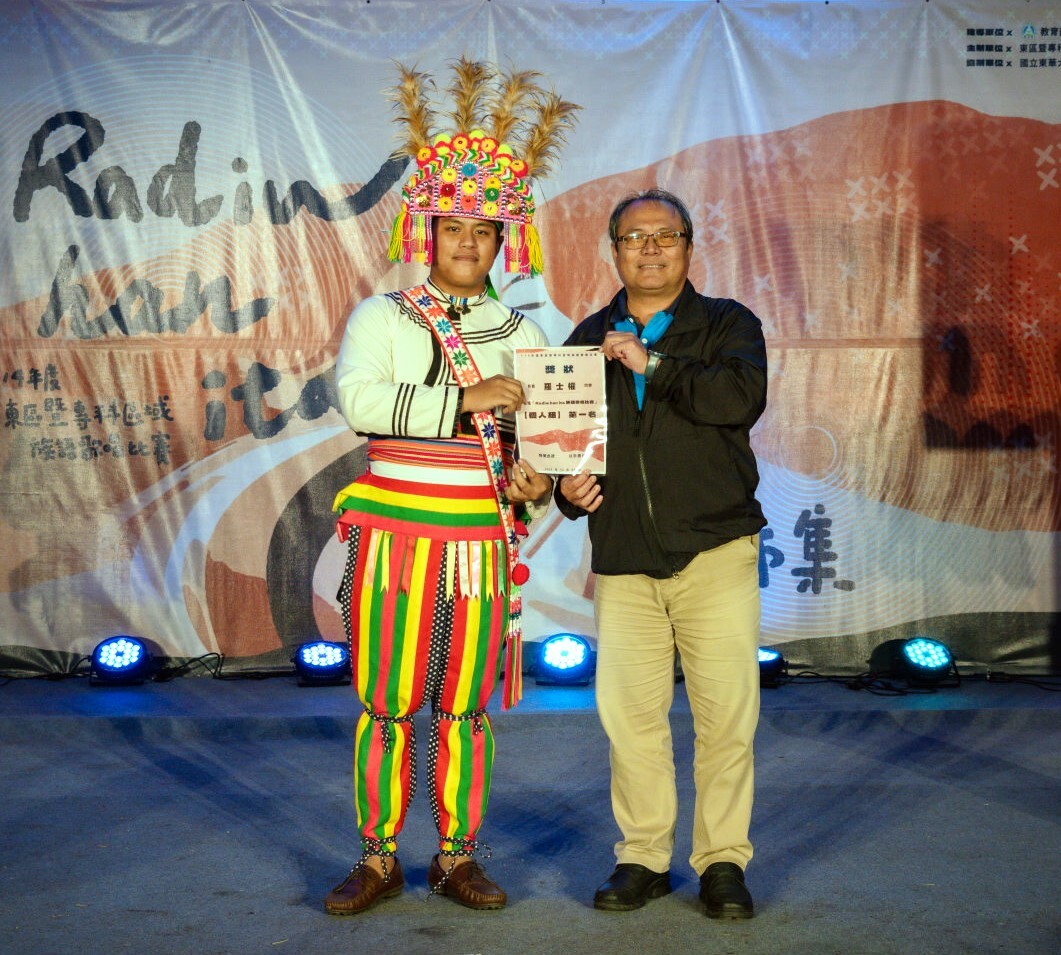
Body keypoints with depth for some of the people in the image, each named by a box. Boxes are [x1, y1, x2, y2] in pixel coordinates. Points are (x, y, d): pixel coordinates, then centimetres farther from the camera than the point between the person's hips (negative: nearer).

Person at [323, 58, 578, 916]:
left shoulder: (520, 334, 13)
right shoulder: (381, 318, 4)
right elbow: (359, 400, -15)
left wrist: (536, 483, -12)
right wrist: (466, 399, -18)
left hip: (481, 542, 2)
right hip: (394, 534, -2)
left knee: (468, 707, 5)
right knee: (386, 703, 0)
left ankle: (458, 859, 16)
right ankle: (378, 860, 12)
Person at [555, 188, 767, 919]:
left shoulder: (727, 324, 7)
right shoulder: (588, 339, 18)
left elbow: (743, 395, -14)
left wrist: (653, 364, -14)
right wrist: (567, 487, 3)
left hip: (714, 551, -3)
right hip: (622, 559, 3)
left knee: (727, 713, -2)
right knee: (629, 712, 1)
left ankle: (723, 860, 11)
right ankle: (643, 858, 16)